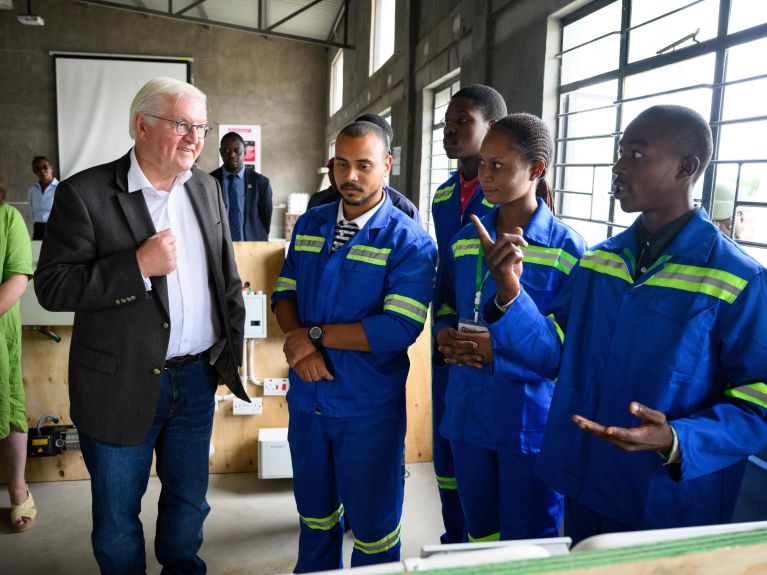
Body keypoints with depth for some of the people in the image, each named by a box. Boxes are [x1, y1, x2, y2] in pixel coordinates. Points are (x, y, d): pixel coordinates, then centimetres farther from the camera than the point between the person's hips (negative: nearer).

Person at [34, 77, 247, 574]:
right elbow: (52, 287, -14)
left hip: (198, 378, 5)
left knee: (189, 501, 21)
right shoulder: (85, 194, -11)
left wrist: (232, 345, 8)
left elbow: (227, 276, 11)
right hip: (123, 385, -4)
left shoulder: (206, 189, 5)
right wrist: (138, 265, -23)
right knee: (117, 514, 15)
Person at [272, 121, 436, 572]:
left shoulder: (409, 242, -12)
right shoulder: (310, 225, 7)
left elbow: (400, 328, -21)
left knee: (373, 522, 12)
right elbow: (285, 293, 7)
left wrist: (316, 336, -16)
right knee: (314, 511, 22)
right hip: (307, 397, 5)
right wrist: (299, 346, -13)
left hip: (369, 409, -5)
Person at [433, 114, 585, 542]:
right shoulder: (465, 241, 6)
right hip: (467, 412, 5)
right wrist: (445, 336, -7)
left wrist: (502, 348, -22)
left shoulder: (568, 249, -11)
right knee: (480, 535, 22)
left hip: (531, 421, -5)